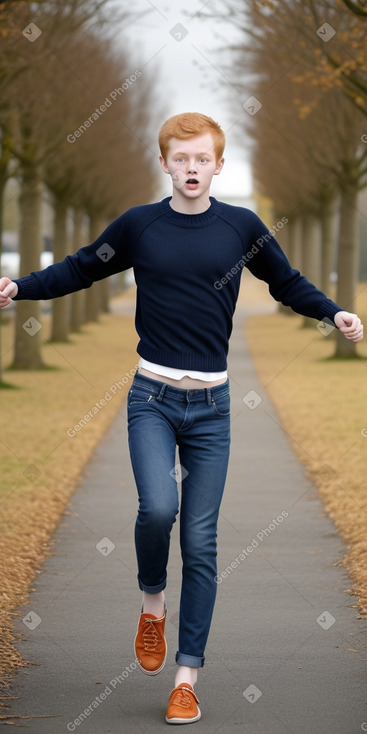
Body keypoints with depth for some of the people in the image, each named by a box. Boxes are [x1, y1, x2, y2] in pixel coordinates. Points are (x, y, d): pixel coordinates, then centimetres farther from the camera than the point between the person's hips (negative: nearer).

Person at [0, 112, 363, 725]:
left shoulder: (242, 227, 2)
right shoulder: (139, 225, 1)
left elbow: (287, 283, 14)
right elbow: (81, 268, 13)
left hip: (210, 404, 1)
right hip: (152, 398, -1)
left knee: (200, 542, 0)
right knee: (158, 507, -24)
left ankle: (187, 676, 7)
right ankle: (152, 602, 8)